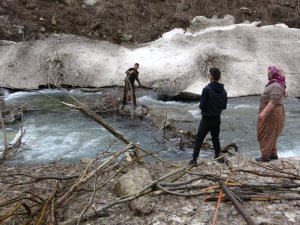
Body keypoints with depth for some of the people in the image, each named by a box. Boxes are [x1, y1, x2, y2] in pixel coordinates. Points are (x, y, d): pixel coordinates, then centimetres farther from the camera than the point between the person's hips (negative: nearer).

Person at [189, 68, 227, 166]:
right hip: (217, 119, 5)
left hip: (207, 119, -5)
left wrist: (201, 106, 3)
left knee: (199, 139, 3)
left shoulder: (207, 89, -19)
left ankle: (194, 159, 2)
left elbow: (202, 106, -18)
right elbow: (224, 106, 7)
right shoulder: (223, 91, 0)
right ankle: (218, 156, 28)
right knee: (215, 138, 22)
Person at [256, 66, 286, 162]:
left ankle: (265, 155, 2)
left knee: (266, 134, -4)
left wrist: (264, 112, -33)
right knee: (270, 134, 17)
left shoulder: (275, 86, -19)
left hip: (272, 113, -10)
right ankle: (273, 153, 24)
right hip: (270, 113, 10)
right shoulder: (273, 84, 14)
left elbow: (274, 101, -29)